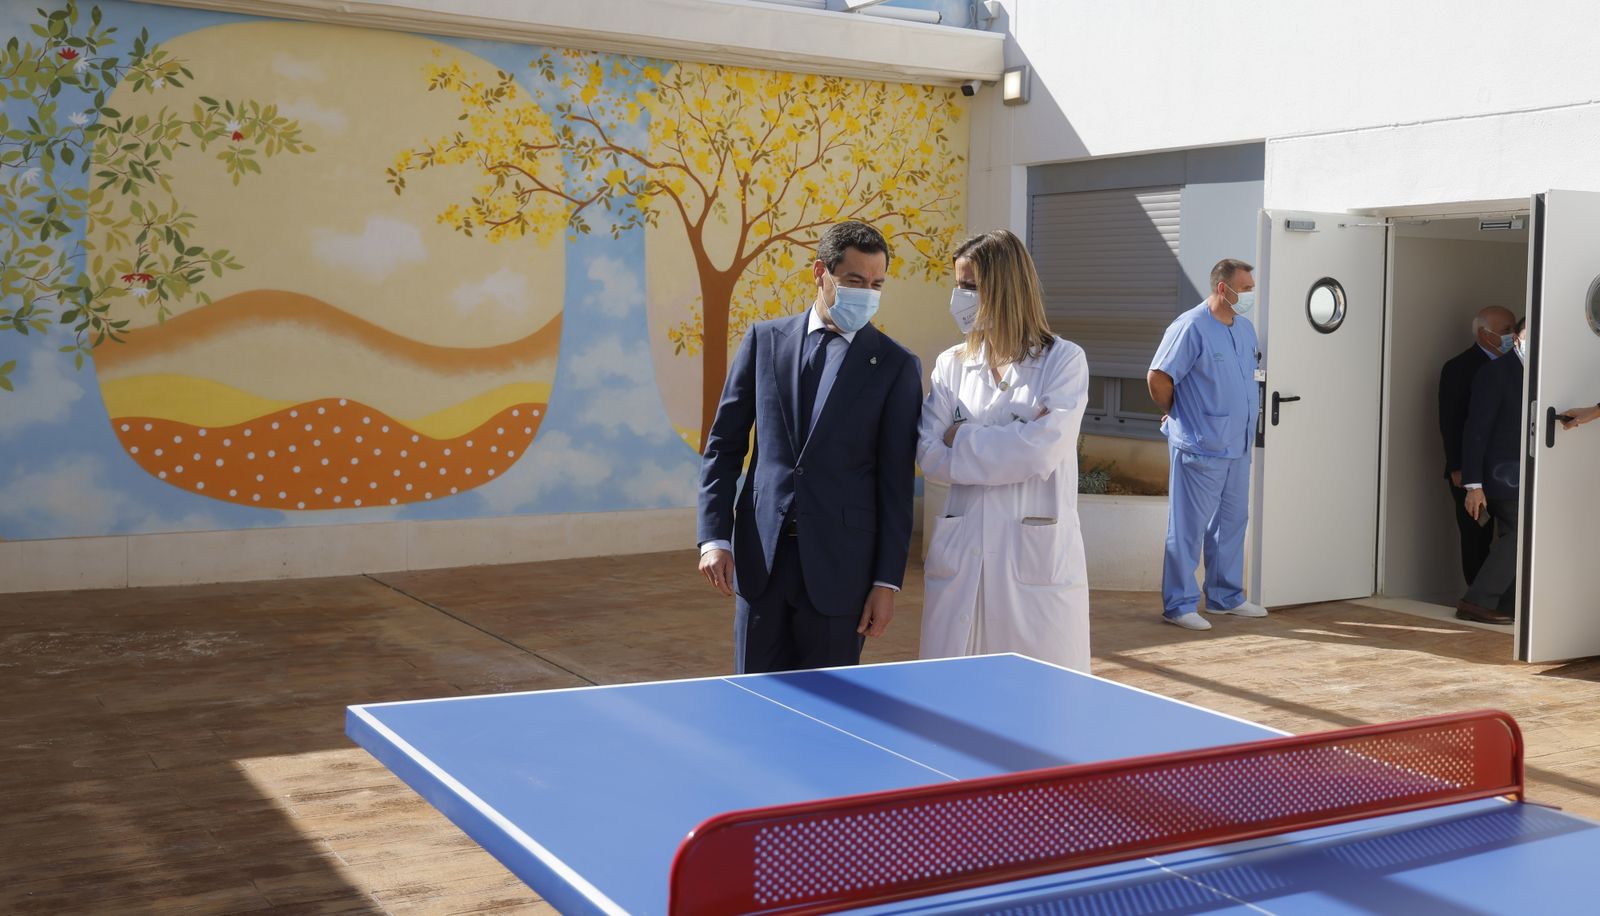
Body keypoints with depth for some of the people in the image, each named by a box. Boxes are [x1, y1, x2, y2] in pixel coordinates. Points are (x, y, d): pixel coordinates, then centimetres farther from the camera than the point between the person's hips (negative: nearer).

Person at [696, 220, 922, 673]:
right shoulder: (765, 339, 6)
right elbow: (724, 444, 8)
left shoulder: (896, 365, 0)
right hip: (761, 555, 2)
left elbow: (897, 481, -1)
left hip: (840, 565, -2)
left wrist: (887, 581, -4)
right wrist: (714, 537, -2)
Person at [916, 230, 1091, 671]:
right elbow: (929, 453, -2)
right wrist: (1013, 441, -8)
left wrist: (963, 436, -5)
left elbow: (1042, 452, -13)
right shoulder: (952, 365, 9)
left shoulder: (1064, 361, 0)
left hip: (1038, 559, -3)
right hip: (961, 557, 3)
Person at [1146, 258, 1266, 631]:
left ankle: (1226, 596, 28)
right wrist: (1177, 414, -3)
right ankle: (1179, 604, 6)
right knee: (1189, 526, -1)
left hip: (1238, 446, 8)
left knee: (1232, 522, 15)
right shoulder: (1191, 327, -15)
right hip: (1200, 448, -8)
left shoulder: (1245, 328, 11)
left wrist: (1250, 411, 16)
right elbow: (1158, 377, -16)